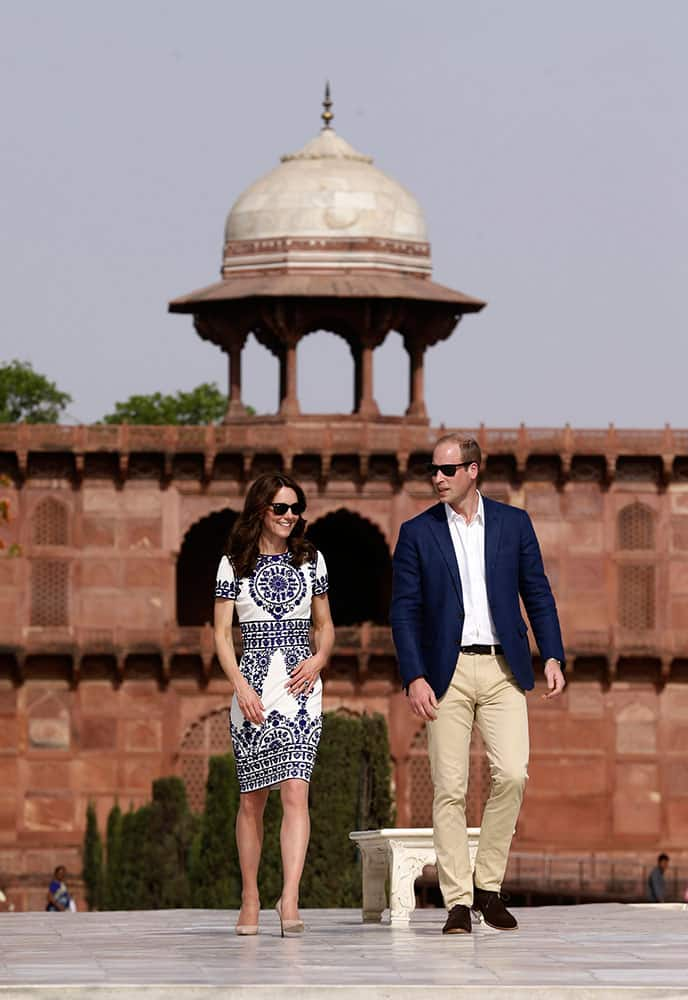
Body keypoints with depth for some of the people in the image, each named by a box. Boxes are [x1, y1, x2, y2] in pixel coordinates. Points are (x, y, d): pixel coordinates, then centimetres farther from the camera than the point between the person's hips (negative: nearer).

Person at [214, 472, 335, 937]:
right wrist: (240, 686, -10)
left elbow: (325, 626, 17)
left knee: (295, 792, -14)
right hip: (253, 686, 0)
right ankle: (250, 898, 17)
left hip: (301, 687, 0)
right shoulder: (235, 564, 5)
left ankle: (290, 902, -23)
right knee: (252, 799, 5)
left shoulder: (311, 560, 10)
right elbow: (222, 633, 3)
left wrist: (318, 660, -3)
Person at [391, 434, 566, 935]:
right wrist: (414, 677, -9)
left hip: (503, 668, 1)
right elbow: (405, 609, 2)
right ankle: (458, 901, 0)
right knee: (449, 788, -4)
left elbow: (537, 594, 10)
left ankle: (489, 885, 6)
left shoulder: (513, 523, 8)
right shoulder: (417, 533, 5)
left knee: (512, 775, -10)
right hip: (447, 672, -1)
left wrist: (553, 656, -1)